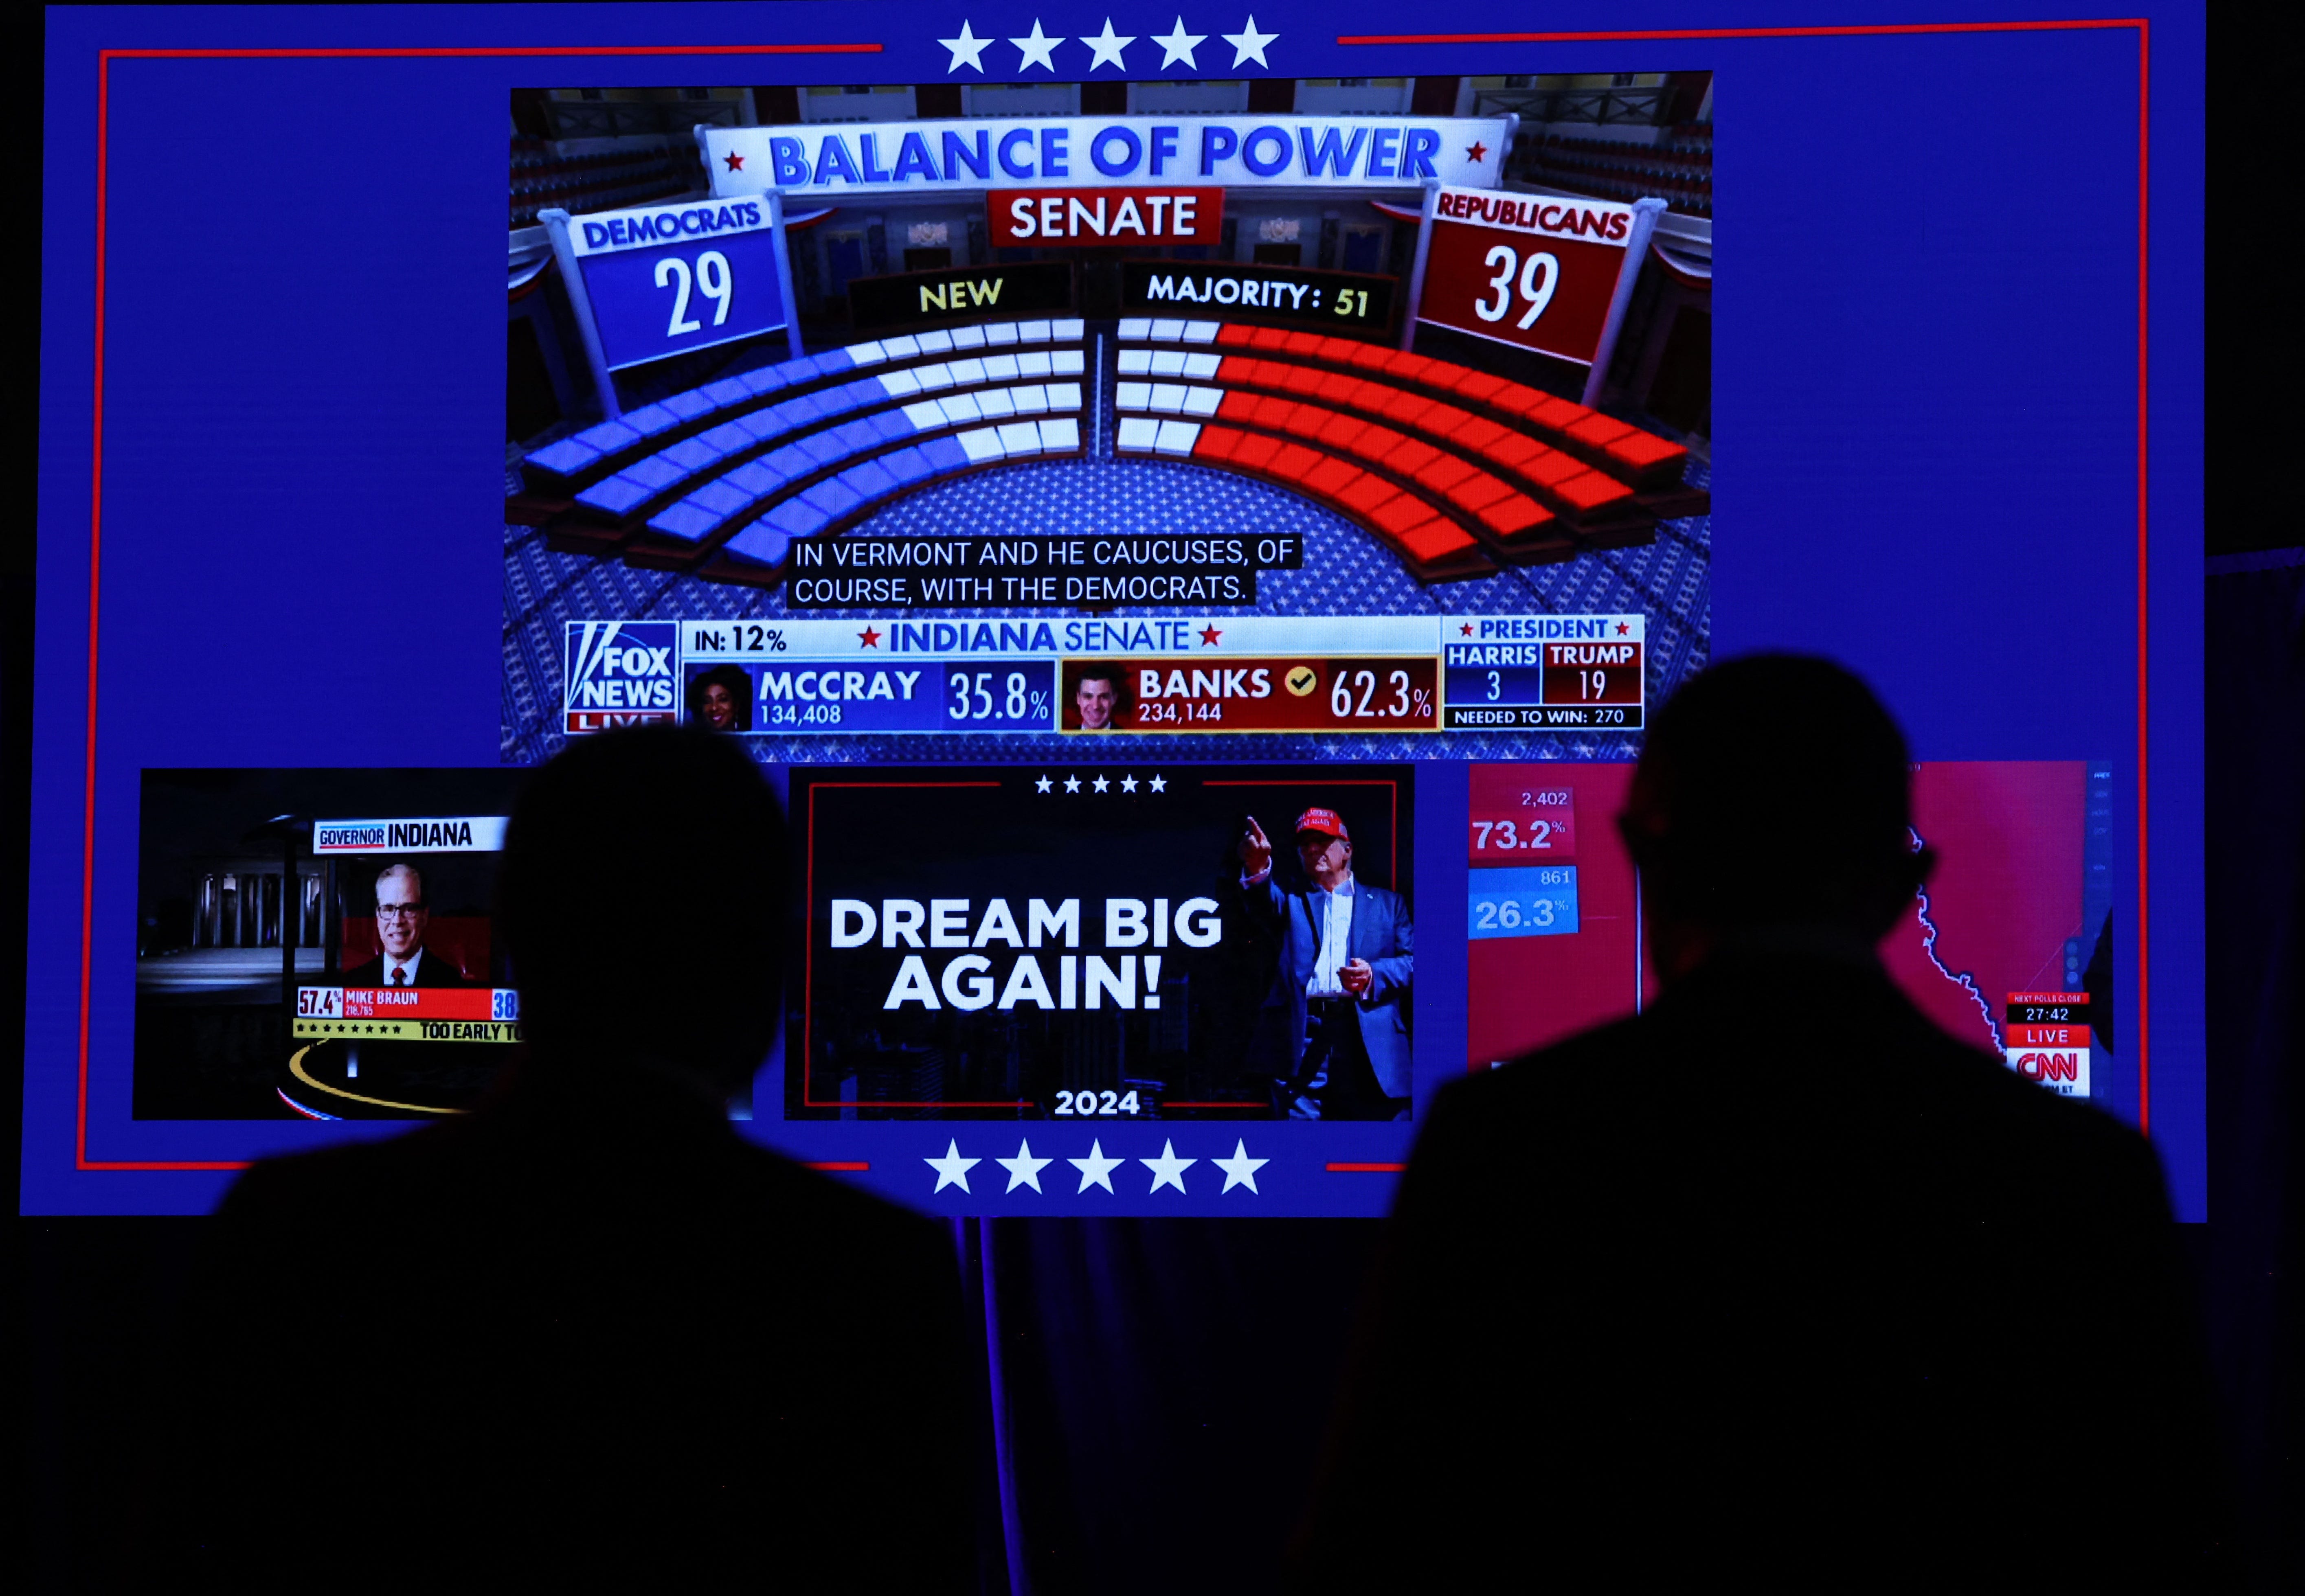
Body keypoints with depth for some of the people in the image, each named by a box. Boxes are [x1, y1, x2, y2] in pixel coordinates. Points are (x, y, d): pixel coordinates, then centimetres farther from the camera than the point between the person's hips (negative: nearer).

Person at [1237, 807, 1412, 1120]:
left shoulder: (1386, 903, 21)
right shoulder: (1293, 899, 20)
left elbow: (1411, 960, 10)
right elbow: (1266, 903, -5)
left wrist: (1373, 976, -11)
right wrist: (1257, 870, -28)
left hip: (1370, 1040, 0)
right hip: (1304, 1037, 0)